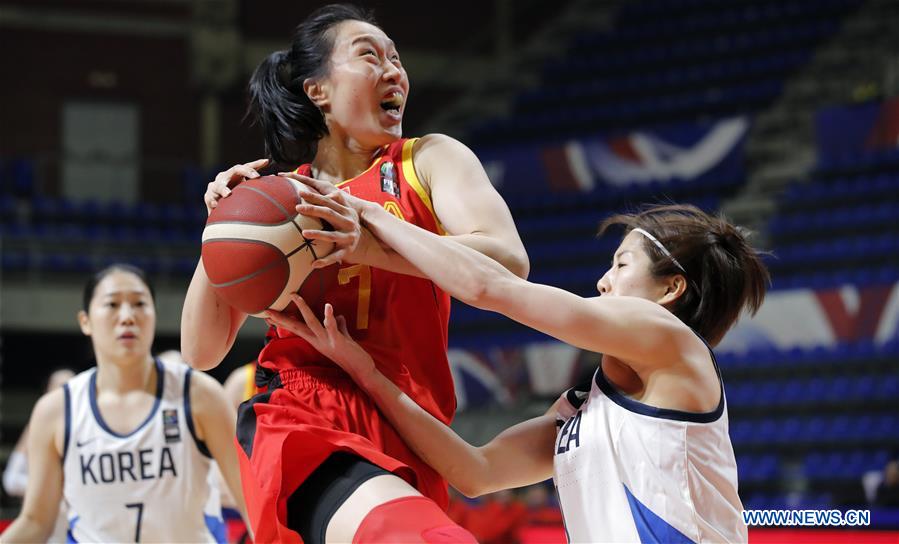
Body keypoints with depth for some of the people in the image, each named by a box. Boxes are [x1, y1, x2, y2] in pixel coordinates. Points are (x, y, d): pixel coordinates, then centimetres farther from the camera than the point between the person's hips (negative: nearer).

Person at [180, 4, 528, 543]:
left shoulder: (430, 159, 9)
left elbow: (508, 261, -11)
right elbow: (202, 350, 12)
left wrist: (368, 244, -23)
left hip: (403, 434, 2)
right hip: (297, 421, -2)